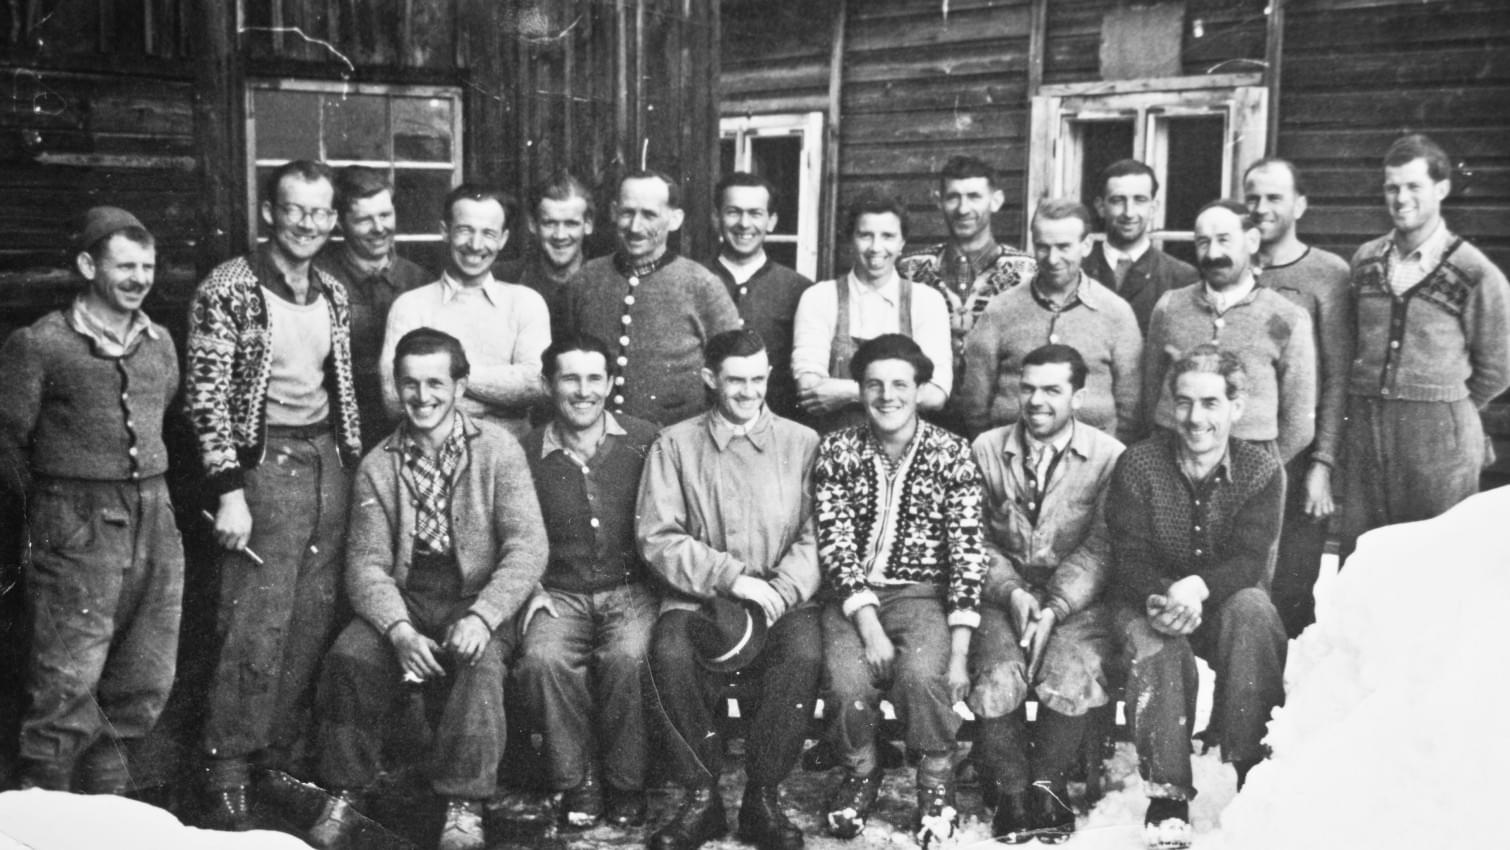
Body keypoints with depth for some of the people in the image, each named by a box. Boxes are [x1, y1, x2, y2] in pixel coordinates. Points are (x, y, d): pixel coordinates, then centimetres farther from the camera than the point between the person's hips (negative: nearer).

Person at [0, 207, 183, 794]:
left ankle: (104, 806, 28)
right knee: (66, 690, -5)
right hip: (76, 529, -6)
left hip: (154, 525, 6)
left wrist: (144, 492, 15)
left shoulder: (160, 343, 12)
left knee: (146, 685, 11)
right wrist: (48, 507, 4)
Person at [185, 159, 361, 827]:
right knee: (257, 627, -6)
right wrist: (229, 491, -15)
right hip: (264, 463, -6)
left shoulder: (333, 294, 12)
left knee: (314, 622, 8)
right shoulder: (228, 289, -7)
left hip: (327, 461, 6)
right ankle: (228, 777, 7)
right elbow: (206, 397, -10)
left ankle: (285, 759, 21)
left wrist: (352, 469, 14)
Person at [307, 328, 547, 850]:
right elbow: (368, 562, -1)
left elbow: (527, 547, -11)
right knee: (348, 656, -25)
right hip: (403, 604, 2)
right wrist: (399, 629, -20)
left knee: (480, 664, -33)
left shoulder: (496, 450, -2)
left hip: (476, 602, -2)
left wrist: (482, 616, -26)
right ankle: (344, 794, -7)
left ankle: (463, 807, -21)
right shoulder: (378, 465, 5)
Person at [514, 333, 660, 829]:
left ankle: (626, 783, -9)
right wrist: (531, 589, -3)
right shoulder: (526, 455, 4)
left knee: (628, 657, -32)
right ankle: (577, 783, -9)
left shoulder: (644, 441, 2)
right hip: (559, 595, 1)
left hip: (631, 589, -1)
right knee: (543, 658, -30)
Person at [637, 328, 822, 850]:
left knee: (804, 654, -31)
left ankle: (762, 798, -12)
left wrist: (774, 597, -15)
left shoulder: (802, 443, 9)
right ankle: (701, 799, -13)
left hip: (783, 599, 0)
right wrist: (730, 577, -14)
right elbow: (657, 537, -2)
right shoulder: (675, 444, 8)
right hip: (697, 597, 0)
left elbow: (814, 539, 1)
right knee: (670, 654, -31)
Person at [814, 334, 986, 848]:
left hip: (923, 593, -1)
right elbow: (836, 546, -5)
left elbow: (966, 554, -6)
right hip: (853, 597, 1)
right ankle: (860, 772, 6)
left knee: (922, 674, -31)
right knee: (849, 683, -27)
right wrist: (868, 625, -18)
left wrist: (960, 651, -14)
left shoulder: (951, 454, -2)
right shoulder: (836, 451, 1)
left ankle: (937, 782, -2)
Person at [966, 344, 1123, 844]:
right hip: (1003, 592, 1)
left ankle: (1049, 783, -6)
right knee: (999, 676, -27)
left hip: (1076, 597, -1)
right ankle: (1011, 790, -8)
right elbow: (976, 541, 4)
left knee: (1070, 673, -29)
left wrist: (1054, 610, -16)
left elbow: (1098, 549, -4)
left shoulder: (1110, 456, 2)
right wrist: (1011, 592, -12)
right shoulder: (985, 449, 7)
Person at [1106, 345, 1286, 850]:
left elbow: (1249, 561, -16)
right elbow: (1128, 557, -11)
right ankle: (1167, 796, -25)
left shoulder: (1263, 472, -4)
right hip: (1148, 600, -1)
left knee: (1252, 609, -33)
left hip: (1224, 601, 1)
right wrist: (1161, 598, -33)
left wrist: (1197, 588, -38)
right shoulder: (1138, 465, -5)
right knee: (1155, 648, -33)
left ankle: (1251, 766, -24)